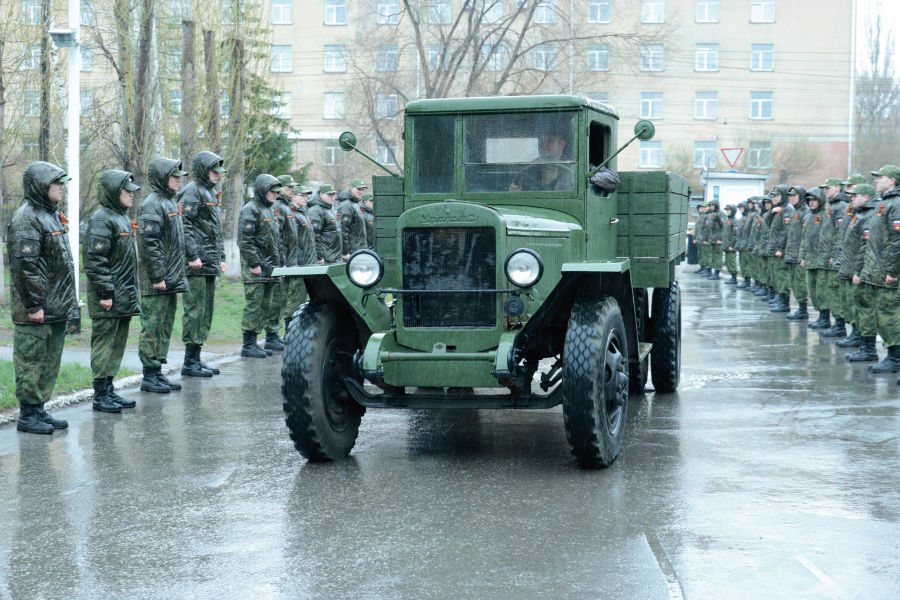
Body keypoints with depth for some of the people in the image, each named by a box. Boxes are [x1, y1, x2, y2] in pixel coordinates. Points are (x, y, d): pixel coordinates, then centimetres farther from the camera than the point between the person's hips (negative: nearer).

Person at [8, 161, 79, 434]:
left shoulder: (51, 215, 18)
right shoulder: (26, 219, -14)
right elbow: (24, 265, -20)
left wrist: (69, 304, 22)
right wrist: (34, 305, -21)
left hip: (55, 309, 10)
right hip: (35, 312, -10)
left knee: (50, 363, 13)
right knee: (31, 360, -3)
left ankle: (39, 409, 21)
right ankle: (28, 415, 3)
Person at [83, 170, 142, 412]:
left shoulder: (122, 218, 17)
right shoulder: (101, 219, -13)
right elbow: (94, 259, -18)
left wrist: (132, 292, 22)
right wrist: (105, 293, -20)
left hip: (124, 295, 9)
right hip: (108, 298, -9)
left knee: (117, 344, 13)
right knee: (104, 343, -4)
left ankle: (109, 390, 20)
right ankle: (100, 395, 0)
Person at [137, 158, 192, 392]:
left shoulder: (170, 203, 18)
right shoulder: (152, 205, -13)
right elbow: (149, 243, -19)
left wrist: (179, 274, 20)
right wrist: (158, 276, -20)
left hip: (171, 279, 10)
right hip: (156, 283, -10)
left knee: (165, 328, 12)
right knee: (153, 327, -5)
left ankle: (157, 372, 18)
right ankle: (150, 376, -1)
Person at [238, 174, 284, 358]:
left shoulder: (269, 211, 21)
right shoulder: (250, 210, -8)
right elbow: (245, 240, -16)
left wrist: (280, 263, 20)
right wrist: (254, 264, -20)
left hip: (270, 269, 9)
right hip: (255, 270, -9)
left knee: (264, 307, 10)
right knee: (253, 306, -8)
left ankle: (253, 341, 15)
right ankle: (248, 345, -6)